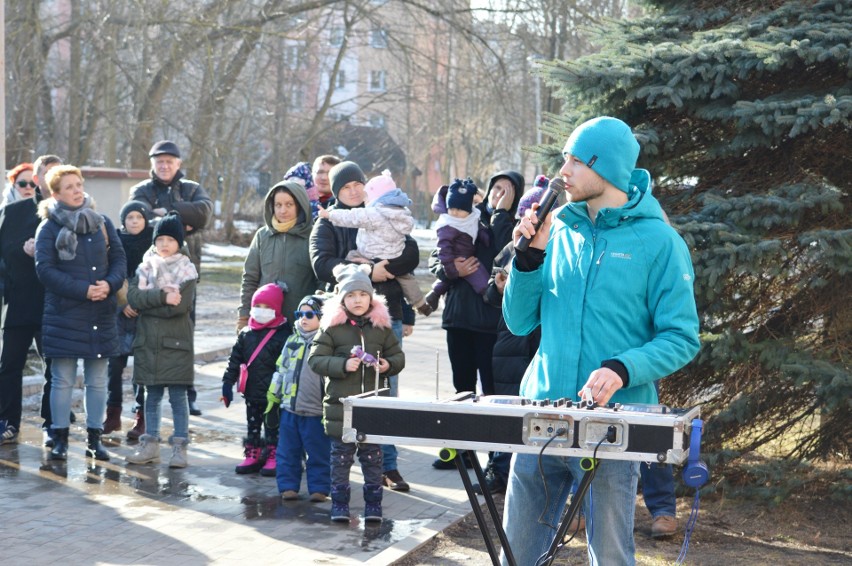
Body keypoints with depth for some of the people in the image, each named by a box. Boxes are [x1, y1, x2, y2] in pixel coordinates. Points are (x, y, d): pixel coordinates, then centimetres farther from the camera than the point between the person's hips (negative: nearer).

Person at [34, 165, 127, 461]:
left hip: (101, 315, 4)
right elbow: (45, 269, -9)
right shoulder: (49, 228, -1)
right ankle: (60, 439, 8)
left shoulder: (102, 223, 10)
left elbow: (119, 260, 8)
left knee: (97, 381, 7)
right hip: (63, 315, -3)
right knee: (63, 379, -1)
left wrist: (109, 284, -13)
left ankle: (94, 439, 15)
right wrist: (84, 290, -16)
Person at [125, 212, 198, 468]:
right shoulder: (145, 267, 9)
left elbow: (180, 306, -15)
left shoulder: (187, 270, -1)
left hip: (176, 343, -3)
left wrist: (147, 302, -10)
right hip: (148, 342, 3)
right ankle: (150, 444, 18)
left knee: (178, 395, -1)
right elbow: (133, 296, -7)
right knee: (152, 395, 11)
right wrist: (162, 296, -19)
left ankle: (179, 446, 4)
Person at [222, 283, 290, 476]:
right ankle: (253, 456, 23)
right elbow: (235, 360, 10)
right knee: (252, 425, 14)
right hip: (252, 392, 5)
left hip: (272, 394, -5)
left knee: (273, 426, 5)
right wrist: (227, 382, 6)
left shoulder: (282, 335, -11)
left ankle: (273, 458, 15)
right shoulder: (245, 334, 5)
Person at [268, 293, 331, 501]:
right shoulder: (292, 341, 9)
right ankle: (288, 486, 16)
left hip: (316, 411, -4)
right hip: (290, 408, 4)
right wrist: (273, 396, 15)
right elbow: (280, 370, 16)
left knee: (319, 454, 3)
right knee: (288, 452, 8)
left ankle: (319, 488, 11)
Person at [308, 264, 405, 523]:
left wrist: (388, 365, -8)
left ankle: (373, 504, 18)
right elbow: (315, 360, -6)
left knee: (372, 458, 8)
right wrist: (342, 365, -18)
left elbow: (398, 356, 14)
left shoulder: (382, 326, 5)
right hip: (341, 406, -2)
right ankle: (339, 504, 15)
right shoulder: (332, 327, -3)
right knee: (341, 457, 5)